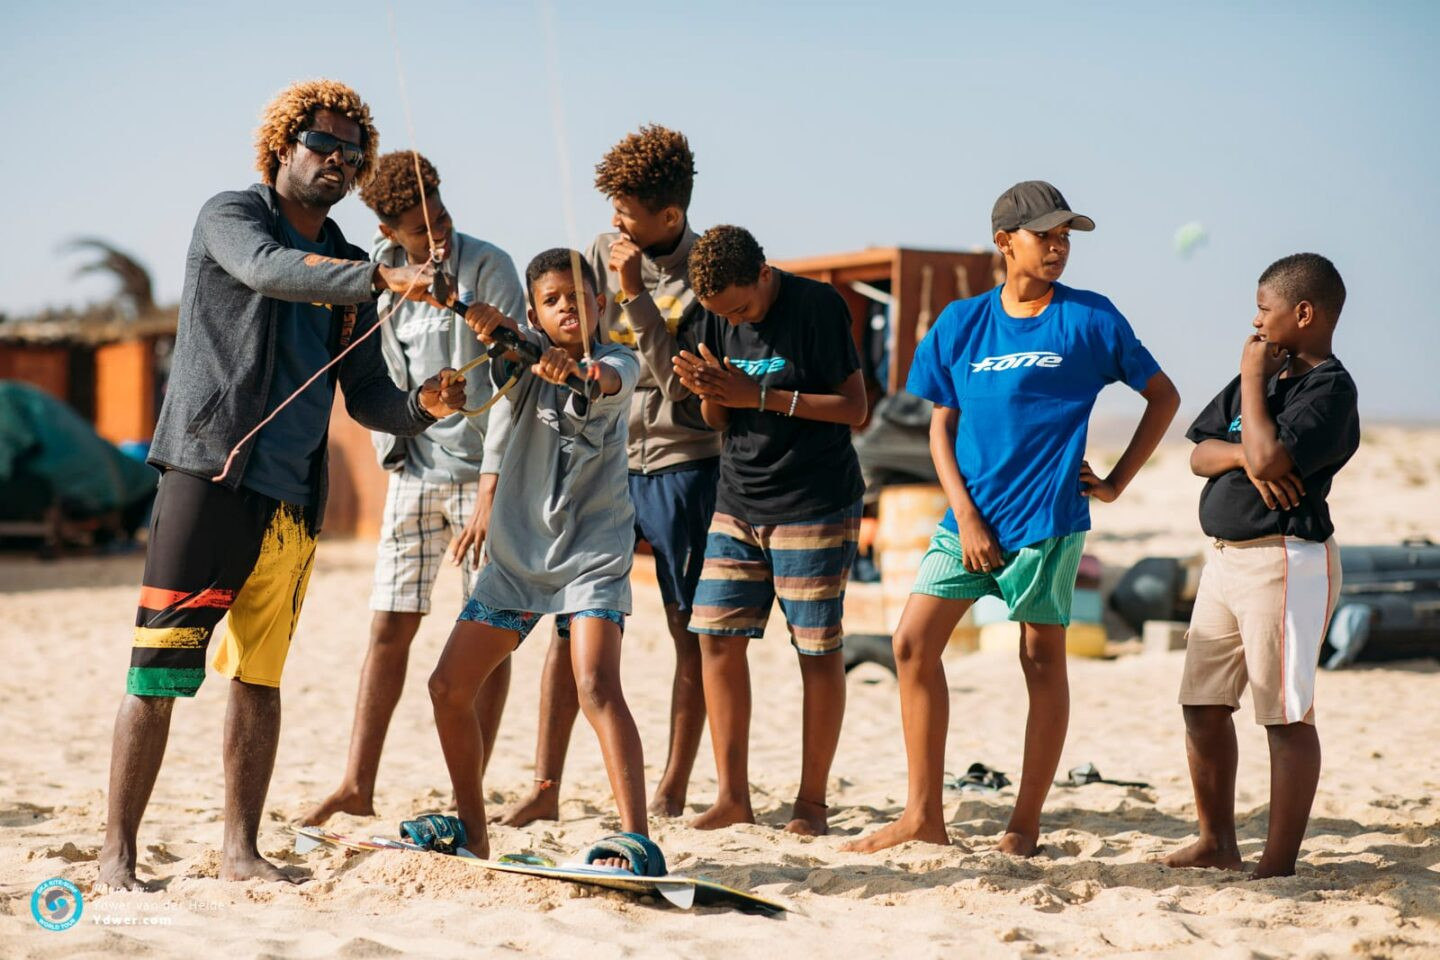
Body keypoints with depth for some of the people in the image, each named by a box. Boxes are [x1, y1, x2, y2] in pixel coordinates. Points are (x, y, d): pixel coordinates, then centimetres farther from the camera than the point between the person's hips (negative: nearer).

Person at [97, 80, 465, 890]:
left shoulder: (346, 272, 18)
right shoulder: (231, 216, 3)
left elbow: (367, 397, 16)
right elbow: (268, 270, -21)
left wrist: (422, 405, -6)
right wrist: (382, 278, -32)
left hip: (293, 494, 6)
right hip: (209, 469, -5)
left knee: (260, 679, 8)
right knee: (162, 670, -7)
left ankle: (241, 850, 15)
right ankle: (118, 854, -1)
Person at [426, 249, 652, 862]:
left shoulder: (618, 362, -3)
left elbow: (607, 380, -27)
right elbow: (511, 337, -20)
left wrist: (574, 370, -51)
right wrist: (491, 323, -45)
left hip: (593, 553, -4)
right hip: (517, 552, 4)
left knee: (596, 688, -22)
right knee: (450, 686, 4)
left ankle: (636, 836, -25)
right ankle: (472, 828, 21)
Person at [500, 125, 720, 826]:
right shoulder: (601, 255, 5)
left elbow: (681, 378, -15)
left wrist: (634, 292, -18)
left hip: (682, 464, -3)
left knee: (689, 632, 3)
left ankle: (672, 791, 12)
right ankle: (545, 788, -1)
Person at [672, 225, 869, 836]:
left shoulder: (818, 306, -11)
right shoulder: (718, 316, 5)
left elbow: (854, 408, -12)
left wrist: (760, 396, -18)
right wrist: (709, 392, -11)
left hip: (814, 505, -6)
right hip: (738, 504, 6)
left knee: (817, 649, -2)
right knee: (717, 637, -1)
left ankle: (812, 801, 6)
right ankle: (732, 796, 7)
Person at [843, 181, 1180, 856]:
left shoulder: (1090, 318, 0)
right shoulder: (962, 323, 7)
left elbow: (1163, 396, 7)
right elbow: (941, 424, 8)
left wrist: (1116, 482, 2)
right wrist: (964, 514, -3)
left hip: (1046, 520, -3)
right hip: (969, 516, 3)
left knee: (1042, 660, 3)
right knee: (913, 643, -4)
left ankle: (1025, 824, 12)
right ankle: (923, 815, 4)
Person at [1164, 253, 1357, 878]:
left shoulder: (1329, 388, -12)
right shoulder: (1263, 374, 16)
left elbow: (1269, 457, -25)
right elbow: (1200, 454, 12)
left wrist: (1253, 381, -12)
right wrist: (1245, 455, -10)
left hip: (1285, 561, -9)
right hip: (1225, 558, 9)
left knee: (1286, 717, -5)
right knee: (1203, 705, 12)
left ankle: (1278, 863, -2)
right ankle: (1217, 844, 23)